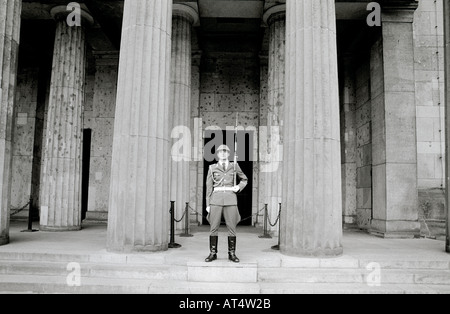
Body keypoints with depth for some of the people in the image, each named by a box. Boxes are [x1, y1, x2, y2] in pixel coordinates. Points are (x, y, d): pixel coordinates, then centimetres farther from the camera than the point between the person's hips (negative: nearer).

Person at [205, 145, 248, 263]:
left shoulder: (234, 166, 10)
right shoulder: (212, 168, 8)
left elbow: (245, 179, 21)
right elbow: (209, 187, 8)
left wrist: (238, 187, 0)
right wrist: (208, 204, 3)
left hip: (230, 199, 0)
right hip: (216, 199, 0)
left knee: (232, 228, 1)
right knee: (214, 228, 0)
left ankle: (232, 254, 12)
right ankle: (213, 253, 10)